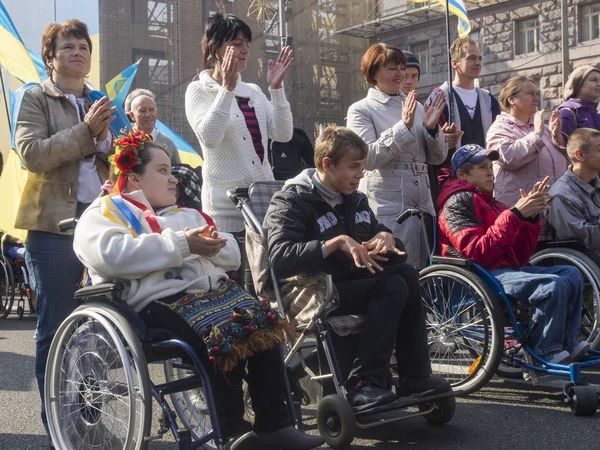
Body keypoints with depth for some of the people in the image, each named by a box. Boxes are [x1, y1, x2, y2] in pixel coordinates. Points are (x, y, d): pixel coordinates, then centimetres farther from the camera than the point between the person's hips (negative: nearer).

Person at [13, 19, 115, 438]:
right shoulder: (35, 97, 3)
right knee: (57, 326, -1)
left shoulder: (98, 102, 18)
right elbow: (32, 153, -11)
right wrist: (85, 130, -15)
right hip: (55, 223, -5)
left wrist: (106, 136, -3)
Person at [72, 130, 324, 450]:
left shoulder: (186, 215, 32)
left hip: (215, 289, 7)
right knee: (222, 335, -33)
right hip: (160, 300, -6)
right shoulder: (105, 212, 12)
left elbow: (232, 254, 25)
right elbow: (111, 255, -13)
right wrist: (182, 245, -13)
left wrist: (211, 244, -1)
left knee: (264, 324, -21)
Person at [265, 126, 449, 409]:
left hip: (351, 285, 7)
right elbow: (280, 259, -25)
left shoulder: (355, 200, 16)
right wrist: (336, 242, -28)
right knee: (393, 287, -24)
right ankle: (363, 384, -26)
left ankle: (414, 377, -15)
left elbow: (392, 251, 21)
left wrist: (385, 237, -4)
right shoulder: (291, 202, -7)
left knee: (407, 272, -17)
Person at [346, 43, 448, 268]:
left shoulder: (415, 106, 13)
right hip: (387, 202, -5)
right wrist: (404, 126, -17)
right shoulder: (361, 110, 0)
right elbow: (368, 158, -14)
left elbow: (437, 158, 13)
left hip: (422, 200, 5)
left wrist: (431, 127, -5)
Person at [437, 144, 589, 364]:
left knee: (571, 274, 2)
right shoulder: (458, 201, -5)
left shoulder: (489, 202, 21)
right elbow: (478, 253, -19)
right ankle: (545, 350, -8)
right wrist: (515, 214, -19)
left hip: (507, 269, 9)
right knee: (554, 285, -24)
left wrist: (531, 216, -1)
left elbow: (520, 256, 13)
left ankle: (568, 343, 1)